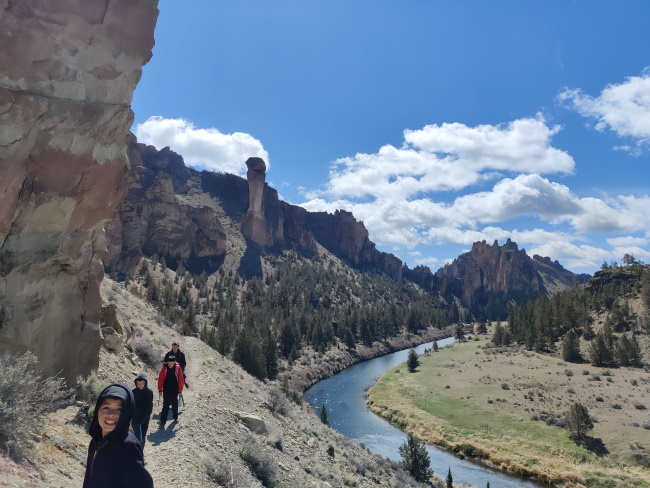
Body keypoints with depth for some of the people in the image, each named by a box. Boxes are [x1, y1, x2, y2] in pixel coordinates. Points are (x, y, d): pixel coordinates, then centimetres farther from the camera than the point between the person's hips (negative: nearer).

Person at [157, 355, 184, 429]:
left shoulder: (178, 369, -9)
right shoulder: (164, 368, -9)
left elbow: (181, 380, -4)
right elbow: (160, 379, -4)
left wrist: (180, 390, -1)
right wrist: (160, 390, -4)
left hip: (175, 390, 1)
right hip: (166, 390, -1)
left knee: (175, 404, 14)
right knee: (165, 405, -4)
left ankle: (175, 417, 33)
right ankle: (162, 421, -1)